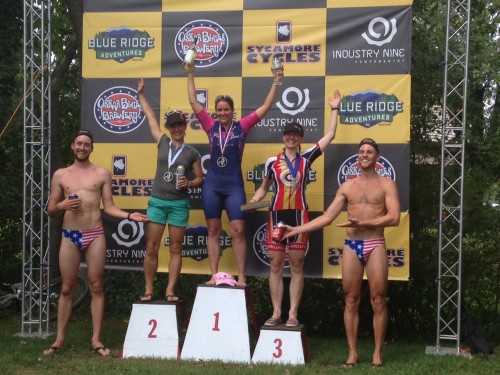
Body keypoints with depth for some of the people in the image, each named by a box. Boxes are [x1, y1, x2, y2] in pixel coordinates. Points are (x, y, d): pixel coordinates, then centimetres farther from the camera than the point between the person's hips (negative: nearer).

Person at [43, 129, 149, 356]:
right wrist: (62, 205, -12)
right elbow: (50, 210, 10)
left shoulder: (102, 174, 6)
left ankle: (96, 340, 5)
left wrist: (129, 216, -12)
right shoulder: (60, 175, 8)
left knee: (96, 287, 0)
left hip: (95, 235, -1)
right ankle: (59, 339, 12)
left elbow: (109, 207, 4)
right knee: (67, 288, 4)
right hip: (69, 236, 1)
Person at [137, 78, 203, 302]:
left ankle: (170, 290, 6)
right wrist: (141, 94, 18)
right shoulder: (163, 142, 6)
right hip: (156, 202, 1)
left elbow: (200, 178, 8)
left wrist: (189, 183, -12)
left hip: (179, 204, -1)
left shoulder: (192, 153, 3)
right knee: (151, 248, -1)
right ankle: (148, 290, 6)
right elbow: (150, 116, 14)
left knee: (176, 249, 2)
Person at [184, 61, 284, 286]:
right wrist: (190, 75, 4)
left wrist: (275, 83, -6)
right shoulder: (211, 127, 4)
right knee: (213, 231, 6)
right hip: (212, 184, 2)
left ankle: (241, 277, 0)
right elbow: (193, 102, 5)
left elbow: (266, 107, -2)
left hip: (234, 184, -2)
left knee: (238, 231, -5)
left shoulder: (242, 127, 0)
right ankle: (214, 276, 12)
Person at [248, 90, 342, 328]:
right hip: (276, 215, 1)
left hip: (299, 215, -1)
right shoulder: (272, 161, 6)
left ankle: (293, 314, 6)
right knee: (275, 264, 2)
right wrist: (253, 200, -6)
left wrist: (334, 109, 7)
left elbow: (329, 136, 5)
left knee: (297, 265, 2)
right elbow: (264, 188, 14)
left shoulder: (306, 158, 5)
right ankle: (276, 312, 9)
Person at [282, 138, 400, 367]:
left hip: (375, 246, -3)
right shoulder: (347, 187, 12)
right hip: (351, 246, 3)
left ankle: (378, 352, 9)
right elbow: (327, 217, 10)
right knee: (351, 301, 4)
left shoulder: (386, 184, 3)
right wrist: (296, 230, 4)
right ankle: (352, 352, 11)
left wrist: (363, 223, -19)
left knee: (378, 301, 0)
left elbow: (394, 218, -10)